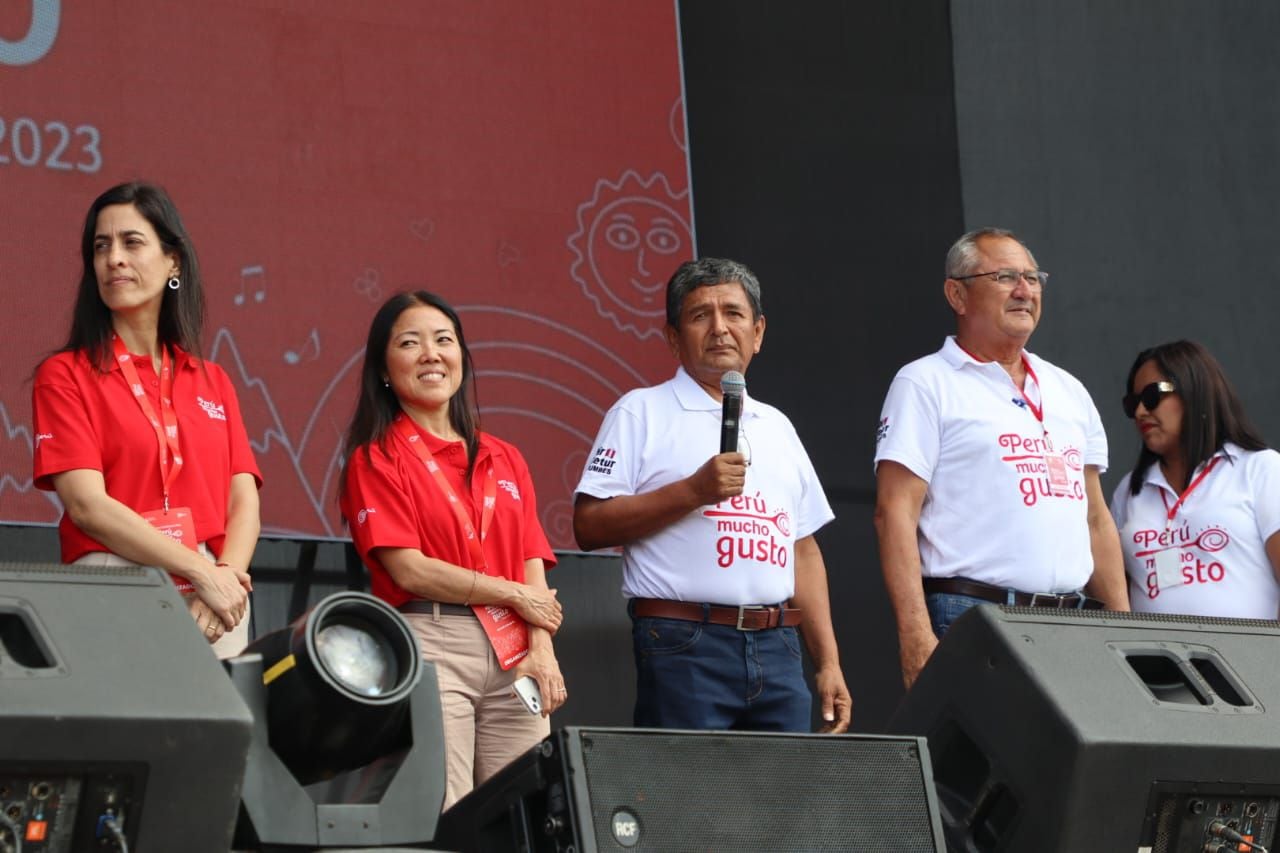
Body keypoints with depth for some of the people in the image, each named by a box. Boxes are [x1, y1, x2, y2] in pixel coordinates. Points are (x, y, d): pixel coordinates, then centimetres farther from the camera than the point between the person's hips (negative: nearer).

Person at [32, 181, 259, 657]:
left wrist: (227, 576, -14)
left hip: (217, 608, 3)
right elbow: (87, 504, -9)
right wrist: (201, 572, -16)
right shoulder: (66, 375, 2)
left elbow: (244, 502, 7)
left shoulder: (212, 381, 15)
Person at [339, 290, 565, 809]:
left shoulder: (504, 460, 18)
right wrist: (513, 595, -3)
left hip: (514, 655, 5)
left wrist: (542, 649, -6)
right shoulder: (377, 459, 3)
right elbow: (408, 570, -7)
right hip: (429, 644, -5)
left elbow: (533, 568, 11)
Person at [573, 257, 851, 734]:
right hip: (685, 647, -5)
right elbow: (589, 526, -7)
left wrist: (828, 663, 14)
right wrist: (693, 491, -14)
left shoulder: (776, 426, 22)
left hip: (777, 647, 5)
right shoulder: (641, 413, 4)